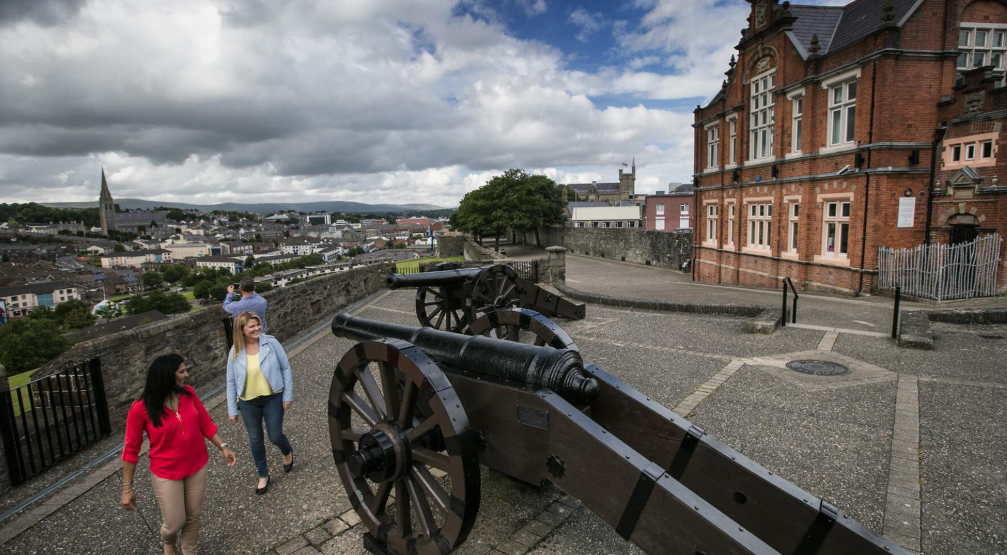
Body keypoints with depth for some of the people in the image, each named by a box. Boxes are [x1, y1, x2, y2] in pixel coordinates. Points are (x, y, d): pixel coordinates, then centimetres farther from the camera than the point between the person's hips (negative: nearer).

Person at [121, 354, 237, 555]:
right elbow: (131, 449, -11)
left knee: (193, 517, 16)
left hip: (197, 467, 3)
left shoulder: (188, 393, -9)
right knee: (175, 523, 10)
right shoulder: (141, 409, -20)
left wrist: (223, 447, -4)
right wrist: (127, 487, -7)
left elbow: (206, 423, 1)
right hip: (166, 474, -3)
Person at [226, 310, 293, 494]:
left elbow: (285, 368, -7)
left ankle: (288, 452, 39)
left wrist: (288, 396, -7)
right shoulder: (235, 352, -7)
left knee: (275, 436, 3)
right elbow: (231, 381, 1)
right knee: (255, 440, 13)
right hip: (248, 403, 2)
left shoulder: (271, 342, -13)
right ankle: (263, 475, 35)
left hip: (273, 398, -2)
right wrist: (232, 409, 2)